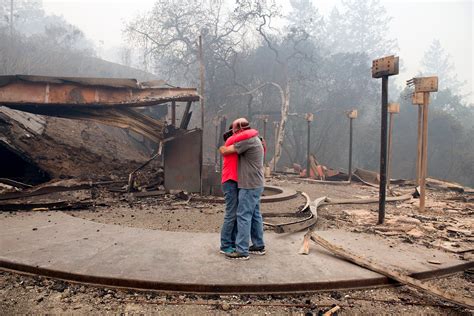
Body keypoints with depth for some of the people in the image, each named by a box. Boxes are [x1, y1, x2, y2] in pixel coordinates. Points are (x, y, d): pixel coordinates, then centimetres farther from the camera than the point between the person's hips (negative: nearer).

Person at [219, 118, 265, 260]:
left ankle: (242, 251, -1)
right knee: (255, 215, 15)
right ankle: (259, 246, 24)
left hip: (249, 186, -10)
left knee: (244, 216, -6)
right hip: (256, 185, 10)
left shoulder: (247, 141, -16)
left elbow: (225, 151, -15)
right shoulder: (255, 139, 15)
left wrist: (221, 148, 7)